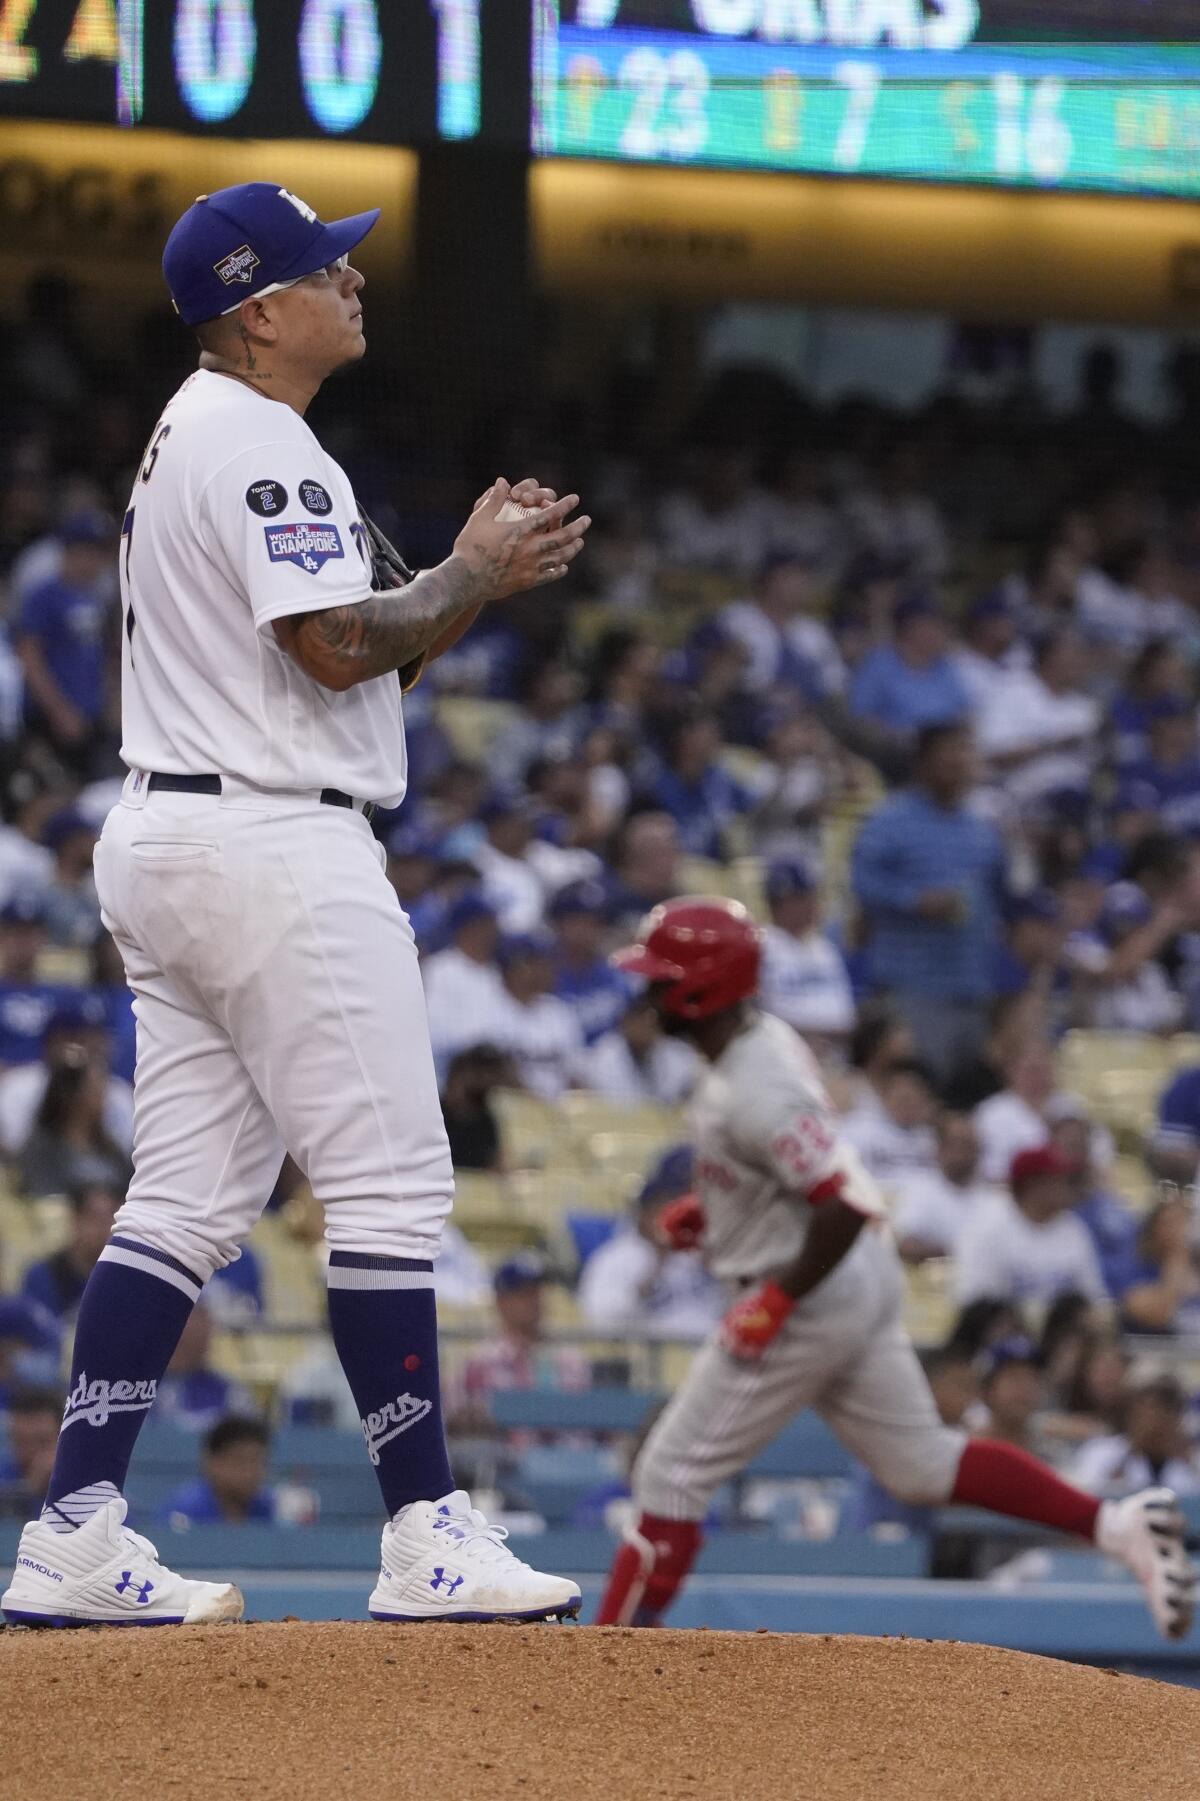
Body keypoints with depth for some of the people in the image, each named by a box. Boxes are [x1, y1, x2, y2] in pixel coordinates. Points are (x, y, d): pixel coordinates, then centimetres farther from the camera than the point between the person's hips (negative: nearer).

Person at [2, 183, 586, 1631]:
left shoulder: (191, 439, 22)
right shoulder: (264, 447, -12)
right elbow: (341, 648, -20)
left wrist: (471, 572, 13)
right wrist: (476, 579, -6)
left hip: (165, 843, 10)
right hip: (276, 846, -10)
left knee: (185, 1200, 7)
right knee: (387, 1182, -6)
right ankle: (424, 1537, -6)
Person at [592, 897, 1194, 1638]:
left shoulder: (754, 1094, -25)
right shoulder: (764, 1039, 5)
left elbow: (847, 1207, -30)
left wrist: (774, 1302, -23)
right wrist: (709, 1210, 13)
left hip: (812, 1299, -10)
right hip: (864, 1285, 10)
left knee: (673, 1473, -1)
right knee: (922, 1464, 14)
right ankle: (1118, 1526, 6)